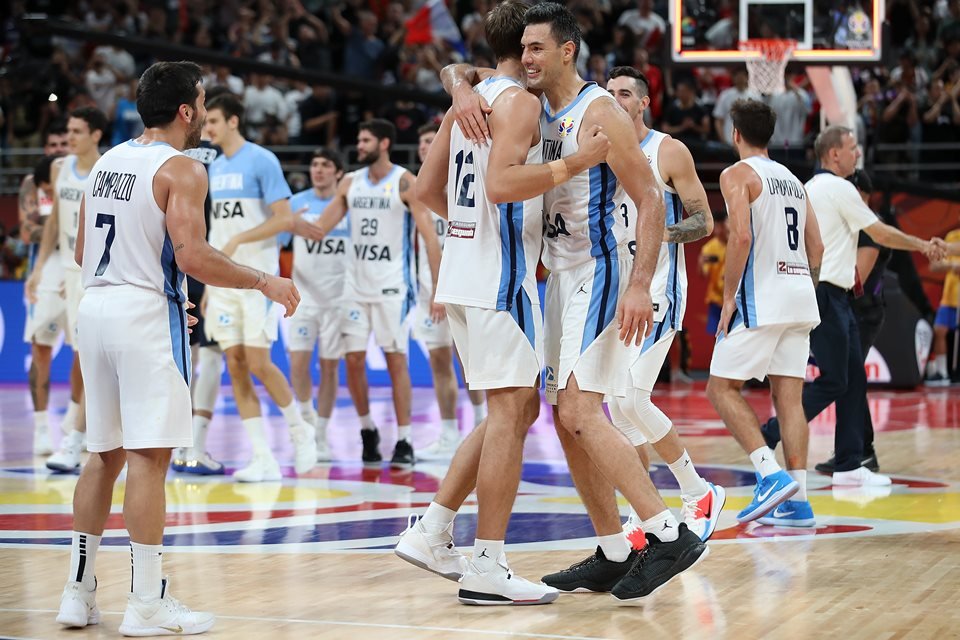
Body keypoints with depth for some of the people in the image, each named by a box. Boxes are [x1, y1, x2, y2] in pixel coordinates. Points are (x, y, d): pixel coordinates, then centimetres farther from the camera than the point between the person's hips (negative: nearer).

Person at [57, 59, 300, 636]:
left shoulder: (107, 162, 15)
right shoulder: (181, 170, -9)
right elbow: (192, 256, -20)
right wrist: (263, 282, -8)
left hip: (95, 307, 8)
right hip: (145, 313, -8)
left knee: (106, 454, 15)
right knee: (149, 455, -6)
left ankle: (79, 592, 16)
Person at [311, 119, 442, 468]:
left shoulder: (406, 183, -7)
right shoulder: (350, 183, 9)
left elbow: (430, 236, -10)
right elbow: (319, 229, 13)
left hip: (392, 285, -5)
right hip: (356, 283, 5)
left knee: (396, 360, -5)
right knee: (354, 360, 3)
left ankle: (404, 442, -2)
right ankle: (367, 430, 20)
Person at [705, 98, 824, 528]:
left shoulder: (738, 174, -3)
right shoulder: (793, 180, 19)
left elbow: (741, 237, -16)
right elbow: (817, 248, 17)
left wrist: (729, 297, -12)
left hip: (761, 298, -7)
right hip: (800, 296, 7)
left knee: (722, 388, 0)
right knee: (788, 397, 6)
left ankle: (772, 475, -15)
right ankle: (797, 502, 1)